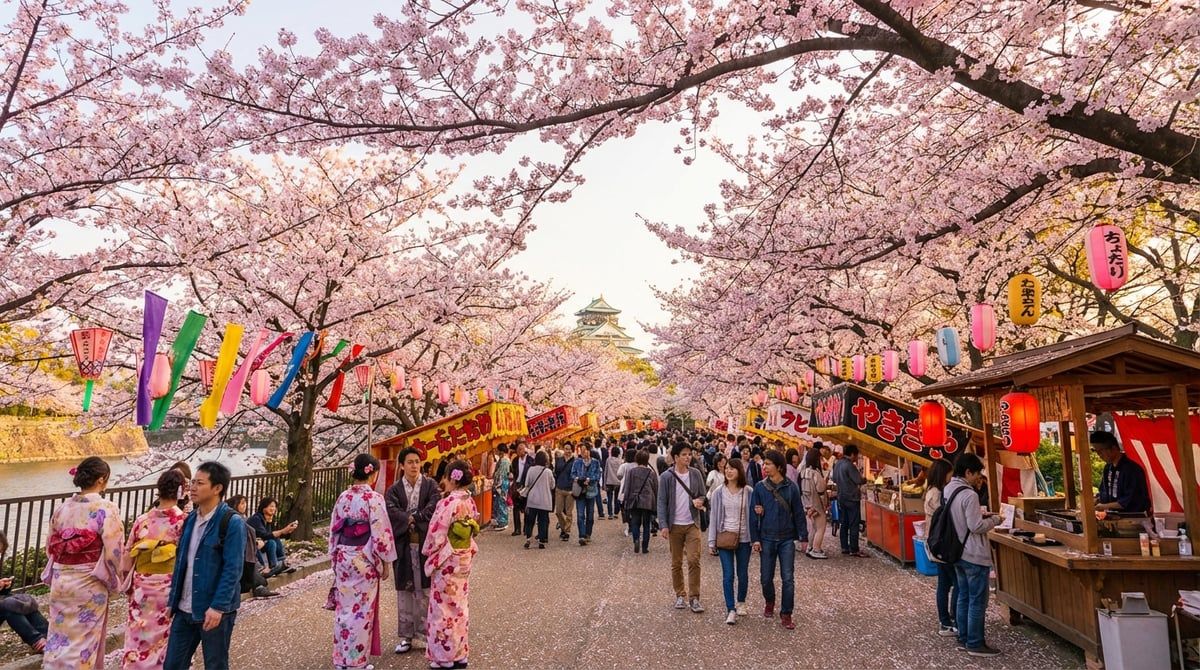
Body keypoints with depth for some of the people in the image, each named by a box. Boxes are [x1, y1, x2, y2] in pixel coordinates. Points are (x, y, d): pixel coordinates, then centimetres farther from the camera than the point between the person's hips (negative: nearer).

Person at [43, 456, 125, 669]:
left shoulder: (62, 507, 2)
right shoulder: (107, 508, -16)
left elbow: (51, 547, 10)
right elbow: (113, 550, -17)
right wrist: (113, 581, -1)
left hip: (60, 581, 5)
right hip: (89, 583, -5)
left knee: (59, 638, 17)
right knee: (84, 641, 8)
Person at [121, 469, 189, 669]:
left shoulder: (142, 520, -3)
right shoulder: (184, 521, -14)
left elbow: (128, 558, 4)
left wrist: (128, 587, 16)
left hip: (141, 589, 3)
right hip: (169, 589, -3)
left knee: (138, 637, 14)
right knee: (164, 638, 9)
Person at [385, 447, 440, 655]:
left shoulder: (430, 485, 2)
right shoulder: (394, 490, 5)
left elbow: (435, 506, -14)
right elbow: (390, 510, -12)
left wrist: (414, 518, -17)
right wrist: (411, 520, -21)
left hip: (426, 543, -1)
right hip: (403, 545, 2)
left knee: (426, 589, 2)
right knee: (405, 590, 8)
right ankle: (406, 636, 18)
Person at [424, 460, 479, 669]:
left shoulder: (448, 503, -21)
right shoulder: (470, 502, 1)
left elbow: (436, 534, -16)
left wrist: (427, 552, 0)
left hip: (446, 561, -7)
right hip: (464, 559, 7)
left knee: (444, 607, 5)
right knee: (459, 605, 16)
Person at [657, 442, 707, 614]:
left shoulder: (695, 474, 1)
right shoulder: (666, 477, -6)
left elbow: (702, 495, 9)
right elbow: (662, 502, -5)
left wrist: (700, 501, -15)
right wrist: (663, 525, -11)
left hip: (692, 524, 1)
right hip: (675, 525, -1)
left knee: (694, 560, -7)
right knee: (676, 563, 9)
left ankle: (694, 597, 3)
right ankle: (680, 594, 24)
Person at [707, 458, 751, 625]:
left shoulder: (748, 492, -3)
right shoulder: (719, 492, -2)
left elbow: (751, 515, 3)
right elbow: (714, 517, 1)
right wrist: (712, 541, -1)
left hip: (743, 538, 1)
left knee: (743, 574, 12)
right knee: (728, 575, -5)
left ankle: (741, 603, 34)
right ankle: (730, 610, 1)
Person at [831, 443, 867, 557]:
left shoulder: (837, 464, 7)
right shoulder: (849, 465, -18)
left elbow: (834, 480, 17)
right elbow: (859, 480, -17)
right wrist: (864, 478, 3)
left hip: (841, 498, 8)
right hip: (852, 498, -8)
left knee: (843, 524, 11)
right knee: (854, 525, -1)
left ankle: (845, 548, 15)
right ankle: (854, 550, 1)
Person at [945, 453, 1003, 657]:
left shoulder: (948, 489, 6)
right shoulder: (968, 495, -22)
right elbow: (976, 527, -21)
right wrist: (994, 520, -5)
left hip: (958, 553, 9)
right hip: (974, 556, -9)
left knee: (963, 597, 17)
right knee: (977, 601, 2)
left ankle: (964, 638, 25)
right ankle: (975, 644, 10)